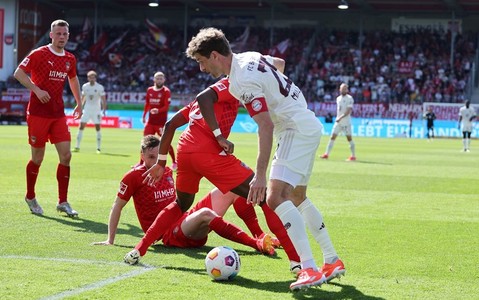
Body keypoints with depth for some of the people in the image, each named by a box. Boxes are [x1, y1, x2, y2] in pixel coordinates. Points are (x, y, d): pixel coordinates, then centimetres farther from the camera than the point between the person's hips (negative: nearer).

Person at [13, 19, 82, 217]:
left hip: (58, 115, 5)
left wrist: (79, 103, 21)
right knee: (38, 158, 2)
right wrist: (36, 89, -20)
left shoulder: (70, 59, 9)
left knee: (66, 156, -4)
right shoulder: (39, 54, -8)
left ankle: (63, 202, 4)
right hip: (38, 113, -5)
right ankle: (30, 197, 24)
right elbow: (18, 73, -11)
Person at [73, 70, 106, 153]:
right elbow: (82, 98, 14)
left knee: (98, 127, -5)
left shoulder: (100, 87, -6)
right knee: (81, 126, -4)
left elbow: (103, 99, -7)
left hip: (96, 110, -3)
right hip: (87, 109, 3)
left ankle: (99, 148, 2)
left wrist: (104, 109, -18)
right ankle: (77, 147, 0)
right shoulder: (85, 86, 3)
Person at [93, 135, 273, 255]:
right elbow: (117, 207, -1)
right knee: (205, 213, -38)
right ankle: (257, 244, -47)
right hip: (170, 235, -8)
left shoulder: (167, 171, 14)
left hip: (185, 221, 8)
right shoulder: (134, 177, -6)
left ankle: (258, 235, -15)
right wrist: (110, 240, -3)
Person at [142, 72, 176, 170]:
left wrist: (158, 110, -32)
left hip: (161, 122, -5)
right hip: (150, 121, 5)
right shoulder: (149, 90, 8)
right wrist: (144, 115, 17)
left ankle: (174, 162, 15)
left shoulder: (166, 91, -9)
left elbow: (166, 107, -16)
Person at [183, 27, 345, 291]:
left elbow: (266, 126, -28)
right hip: (309, 125, 11)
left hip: (297, 131, -11)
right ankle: (332, 262, 24)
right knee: (297, 197, 19)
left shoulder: (244, 81, -22)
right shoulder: (250, 57, 6)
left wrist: (260, 175, -30)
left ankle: (310, 269, -25)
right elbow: (279, 63, 27)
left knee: (275, 196, -20)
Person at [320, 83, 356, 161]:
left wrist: (341, 117, -24)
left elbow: (349, 111, -16)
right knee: (332, 137, 2)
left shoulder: (349, 98, -7)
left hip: (346, 122, -6)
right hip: (338, 122, 6)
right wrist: (338, 118, 14)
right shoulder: (338, 98, 13)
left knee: (349, 138, -3)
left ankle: (353, 156, 3)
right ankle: (326, 154, 4)